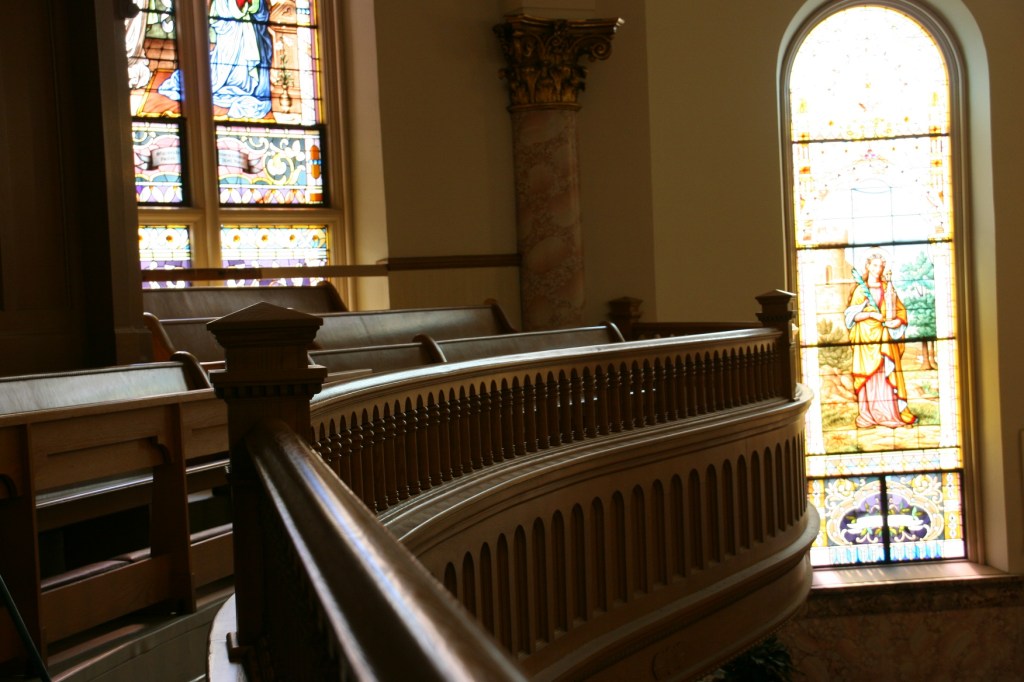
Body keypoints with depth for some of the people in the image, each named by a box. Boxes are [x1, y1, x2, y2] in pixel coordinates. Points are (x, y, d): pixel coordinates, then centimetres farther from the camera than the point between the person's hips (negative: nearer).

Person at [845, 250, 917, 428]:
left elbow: (901, 311, 11)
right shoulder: (860, 289, 3)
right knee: (868, 375, -3)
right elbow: (852, 315, -3)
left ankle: (890, 414, -1)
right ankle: (869, 415, 0)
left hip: (885, 338, 2)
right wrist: (871, 314, -17)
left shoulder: (887, 288, 10)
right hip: (866, 338, -2)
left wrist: (898, 321, -9)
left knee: (887, 374, -4)